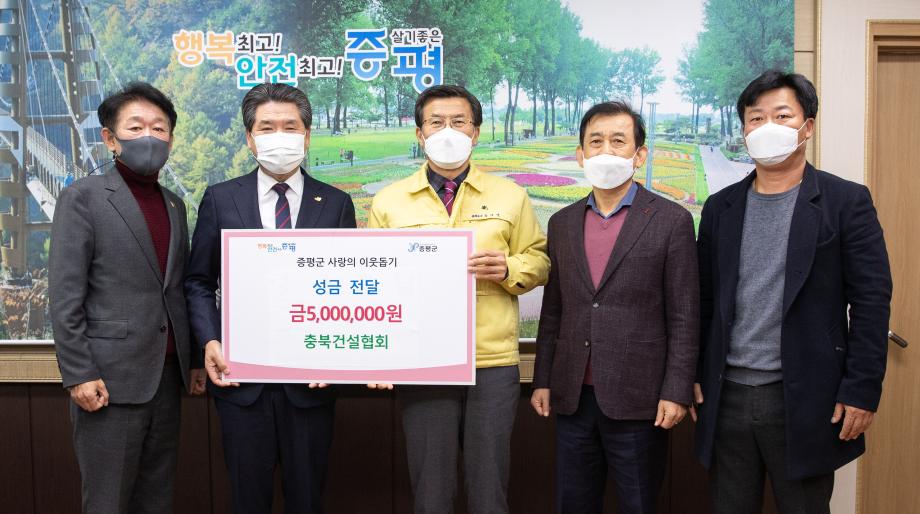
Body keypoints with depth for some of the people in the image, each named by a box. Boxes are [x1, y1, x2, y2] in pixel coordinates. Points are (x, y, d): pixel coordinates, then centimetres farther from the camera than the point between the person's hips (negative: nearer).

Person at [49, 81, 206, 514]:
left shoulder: (175, 205, 13)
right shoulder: (83, 198, -5)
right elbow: (65, 296, -9)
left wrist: (195, 360, 13)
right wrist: (78, 374, -14)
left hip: (168, 376, 6)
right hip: (110, 379, -5)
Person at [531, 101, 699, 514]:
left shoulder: (671, 221, -4)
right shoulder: (563, 222, 9)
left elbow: (684, 317, -6)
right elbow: (553, 310, 12)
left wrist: (676, 392, -11)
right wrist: (542, 380, 9)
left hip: (637, 400, -4)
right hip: (573, 396, 4)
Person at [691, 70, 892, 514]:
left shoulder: (846, 201, -3)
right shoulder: (720, 207, 8)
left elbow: (872, 300, -6)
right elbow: (705, 299, 10)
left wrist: (862, 390, -10)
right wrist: (695, 375, 7)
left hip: (804, 398, -3)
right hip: (728, 396, 4)